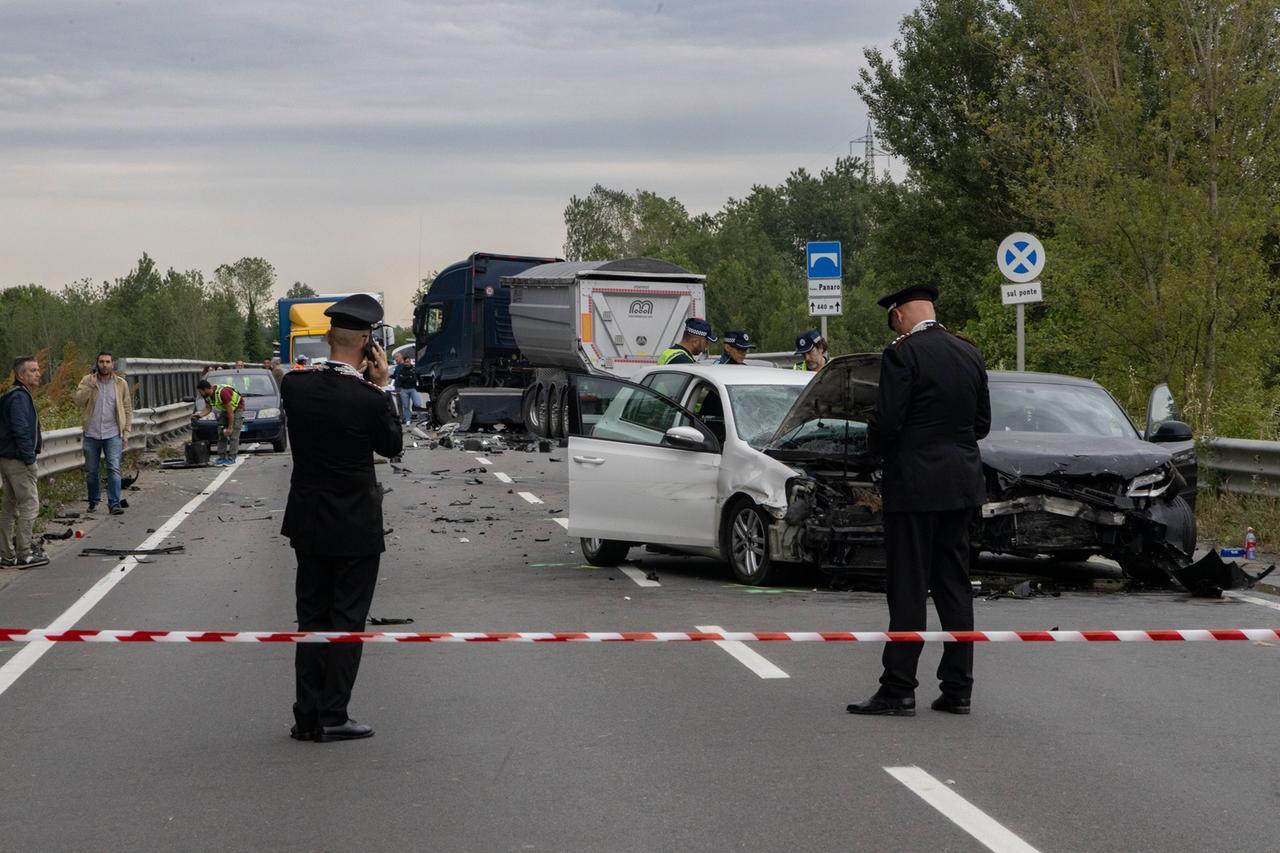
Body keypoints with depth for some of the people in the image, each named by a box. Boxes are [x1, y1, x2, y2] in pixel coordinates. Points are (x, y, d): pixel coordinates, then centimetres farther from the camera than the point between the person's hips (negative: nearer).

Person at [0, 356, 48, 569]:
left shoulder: (19, 395, 17)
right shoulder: (19, 397, -16)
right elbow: (21, 430, -23)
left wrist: (33, 450, 18)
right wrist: (29, 458, -20)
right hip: (18, 461, -11)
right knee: (30, 504, -7)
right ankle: (24, 554, -6)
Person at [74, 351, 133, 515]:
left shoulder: (121, 384, 4)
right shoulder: (87, 381, 3)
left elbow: (127, 409, 8)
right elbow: (79, 400, -12)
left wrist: (126, 432, 2)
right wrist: (91, 385, -22)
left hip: (113, 434, -1)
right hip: (92, 434, 1)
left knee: (114, 468, -12)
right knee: (91, 471, 9)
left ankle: (114, 503, -12)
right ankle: (93, 501, 25)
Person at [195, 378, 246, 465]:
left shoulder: (222, 393, -36)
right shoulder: (207, 395, -11)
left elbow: (230, 411, -31)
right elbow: (208, 408, 0)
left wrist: (230, 427, -26)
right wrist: (200, 415, -21)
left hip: (237, 408, -8)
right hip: (224, 410, 8)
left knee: (233, 434, -13)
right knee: (221, 434, 3)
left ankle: (231, 458, -12)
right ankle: (222, 457, 6)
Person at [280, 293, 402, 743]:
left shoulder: (295, 385, -7)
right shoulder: (370, 399, -19)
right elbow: (392, 446, -2)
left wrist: (362, 380, 6)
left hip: (309, 524, 5)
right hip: (356, 526, -5)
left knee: (312, 618, 13)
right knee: (347, 621, 4)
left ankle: (307, 717, 14)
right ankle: (332, 718, 4)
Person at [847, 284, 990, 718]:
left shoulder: (903, 354, -13)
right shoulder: (970, 354, 9)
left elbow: (886, 422, -15)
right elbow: (982, 422, 13)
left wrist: (879, 447, 5)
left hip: (914, 486, -7)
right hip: (962, 485, 7)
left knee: (907, 591, -3)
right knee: (955, 587, 10)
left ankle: (899, 689, -2)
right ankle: (958, 689, 12)